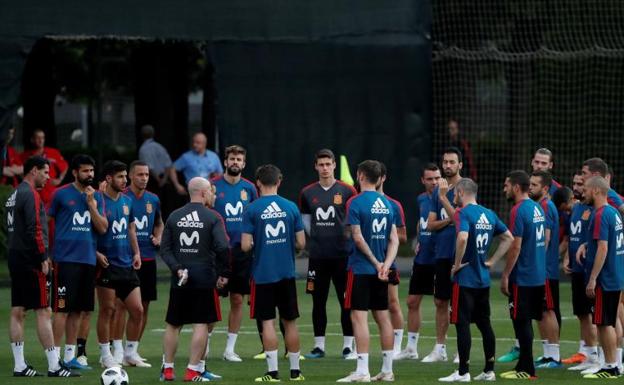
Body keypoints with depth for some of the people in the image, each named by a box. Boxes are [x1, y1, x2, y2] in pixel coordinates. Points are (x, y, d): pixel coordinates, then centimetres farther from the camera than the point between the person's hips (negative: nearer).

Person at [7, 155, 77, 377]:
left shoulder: (14, 195, 16)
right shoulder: (31, 195, -13)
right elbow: (35, 230, -20)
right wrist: (43, 258, -15)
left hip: (15, 259, 10)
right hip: (30, 261, -10)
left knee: (17, 312, 7)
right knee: (43, 312, -8)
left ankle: (19, 366, 7)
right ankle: (54, 366, -9)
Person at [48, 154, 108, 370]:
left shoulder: (97, 197, 12)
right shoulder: (61, 194, -1)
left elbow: (103, 228, 3)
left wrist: (91, 203, -6)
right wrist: (47, 253, 0)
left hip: (88, 260, 5)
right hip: (65, 259, -5)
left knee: (78, 311, 8)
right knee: (62, 309, -7)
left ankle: (70, 356, 15)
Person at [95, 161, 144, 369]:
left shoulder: (127, 201, 11)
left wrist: (136, 253, 9)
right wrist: (96, 252, -19)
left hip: (127, 265, 7)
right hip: (107, 265, -6)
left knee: (137, 310, 4)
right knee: (107, 311, 0)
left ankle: (131, 353, 17)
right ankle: (105, 355, 9)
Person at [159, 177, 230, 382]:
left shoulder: (174, 217, 6)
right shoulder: (213, 217, -6)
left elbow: (165, 248, 0)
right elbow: (222, 247, -14)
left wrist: (177, 269, -3)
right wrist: (224, 274, -5)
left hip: (180, 280, 4)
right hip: (205, 279, -4)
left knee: (173, 324, 13)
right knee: (201, 324, 2)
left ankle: (167, 369, 13)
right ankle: (193, 371, -3)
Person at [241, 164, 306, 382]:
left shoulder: (251, 210, -7)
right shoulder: (291, 208, 0)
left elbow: (245, 246, -11)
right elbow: (301, 243, 2)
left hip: (262, 274, -3)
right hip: (287, 274, 3)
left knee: (267, 322, 1)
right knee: (290, 321, 12)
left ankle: (273, 372, -2)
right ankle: (295, 370, 17)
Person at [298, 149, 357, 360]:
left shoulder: (347, 191, -1)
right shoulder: (307, 193, 7)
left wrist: (345, 237, -2)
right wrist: (317, 238, 8)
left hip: (342, 254, -3)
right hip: (317, 255, 3)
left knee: (346, 301, 0)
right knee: (318, 301, 6)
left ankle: (348, 346, 5)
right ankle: (319, 346, 12)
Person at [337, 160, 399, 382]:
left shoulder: (356, 203, -11)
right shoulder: (387, 204, 9)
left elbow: (358, 238, -15)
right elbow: (394, 240, 4)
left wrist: (377, 263, -8)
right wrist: (386, 265, -6)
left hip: (361, 269, -6)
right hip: (380, 270, 6)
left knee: (359, 317, -6)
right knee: (382, 317, 11)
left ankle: (362, 371, -11)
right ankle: (387, 370, 15)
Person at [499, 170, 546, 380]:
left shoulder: (518, 211, -16)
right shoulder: (538, 209, 11)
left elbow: (516, 247, -19)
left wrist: (505, 276, -14)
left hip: (522, 277, -9)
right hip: (538, 275, 9)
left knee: (521, 321, -3)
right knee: (525, 321, 14)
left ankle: (527, 369, -1)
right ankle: (524, 366, 19)